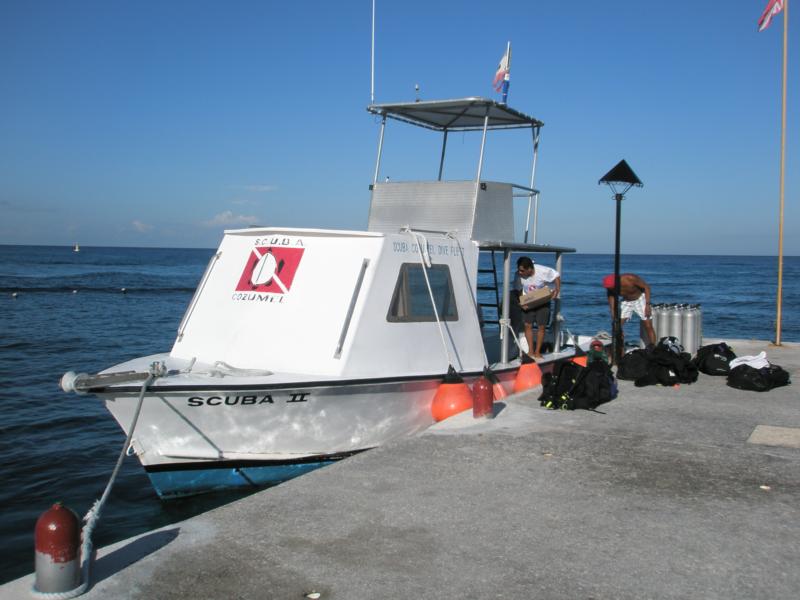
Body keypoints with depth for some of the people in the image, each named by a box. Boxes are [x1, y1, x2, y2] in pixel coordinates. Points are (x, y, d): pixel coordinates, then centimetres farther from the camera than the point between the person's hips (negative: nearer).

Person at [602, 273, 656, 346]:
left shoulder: (630, 278, -32)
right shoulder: (610, 291, -21)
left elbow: (646, 287, -20)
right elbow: (612, 310, -19)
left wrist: (647, 305, -25)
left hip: (640, 299, -3)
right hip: (626, 301, 3)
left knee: (648, 326, -8)